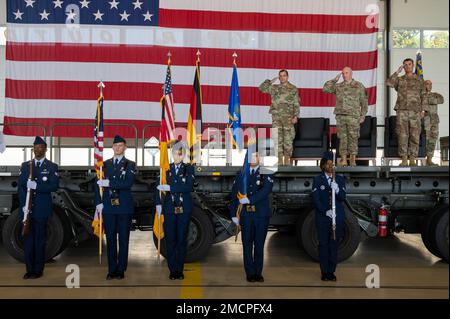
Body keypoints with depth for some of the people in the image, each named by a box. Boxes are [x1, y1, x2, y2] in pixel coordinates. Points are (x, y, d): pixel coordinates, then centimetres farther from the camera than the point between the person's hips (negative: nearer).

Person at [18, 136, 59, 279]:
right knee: (27, 239, 4)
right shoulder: (25, 165, 11)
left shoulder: (52, 167, 4)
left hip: (42, 209, -2)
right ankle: (29, 269, 12)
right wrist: (23, 205, -7)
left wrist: (36, 186, -20)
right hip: (26, 208, 2)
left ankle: (38, 270, 10)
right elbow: (20, 186, 4)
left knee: (40, 240, 2)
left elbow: (54, 186, -8)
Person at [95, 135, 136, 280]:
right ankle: (112, 270, 12)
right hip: (108, 207, 2)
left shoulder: (130, 165, 2)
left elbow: (128, 183, -14)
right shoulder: (105, 164, 11)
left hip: (124, 207, -2)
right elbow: (98, 183, 9)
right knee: (110, 239, 5)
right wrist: (99, 202, -1)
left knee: (123, 239, 2)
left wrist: (109, 183, -18)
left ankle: (121, 270, 10)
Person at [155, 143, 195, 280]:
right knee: (170, 239, 0)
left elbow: (189, 187, -13)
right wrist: (158, 204, -6)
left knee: (182, 239, 2)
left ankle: (180, 270, 11)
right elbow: (159, 186, 5)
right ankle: (172, 270, 9)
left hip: (184, 209, -1)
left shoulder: (189, 169, 2)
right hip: (169, 208, 1)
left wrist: (169, 187, -19)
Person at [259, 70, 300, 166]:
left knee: (288, 139, -2)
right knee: (278, 139, 1)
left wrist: (295, 116, -8)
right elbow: (262, 87, 14)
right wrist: (271, 81, 9)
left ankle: (287, 160, 5)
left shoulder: (293, 89, 5)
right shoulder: (274, 88, 12)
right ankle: (279, 161, 5)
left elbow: (296, 104, 2)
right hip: (276, 117, 2)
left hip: (288, 117, -2)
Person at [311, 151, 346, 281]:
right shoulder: (318, 180, 2)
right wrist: (326, 211, -17)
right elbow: (316, 199, -5)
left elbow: (342, 198, -2)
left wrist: (337, 190, -22)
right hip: (322, 217, -1)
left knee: (334, 244, 4)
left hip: (337, 217, 2)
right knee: (323, 243, 1)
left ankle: (331, 271, 10)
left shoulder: (340, 179, 8)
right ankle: (324, 272, 7)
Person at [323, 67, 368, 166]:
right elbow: (325, 88, 6)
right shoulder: (338, 86, 13)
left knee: (353, 138, -1)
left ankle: (353, 160, 6)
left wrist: (363, 115, -2)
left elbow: (364, 102, 4)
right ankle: (343, 160, 7)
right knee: (342, 138, 3)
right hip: (340, 116, 3)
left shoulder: (359, 86, 5)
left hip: (353, 116, -3)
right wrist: (335, 80, 3)